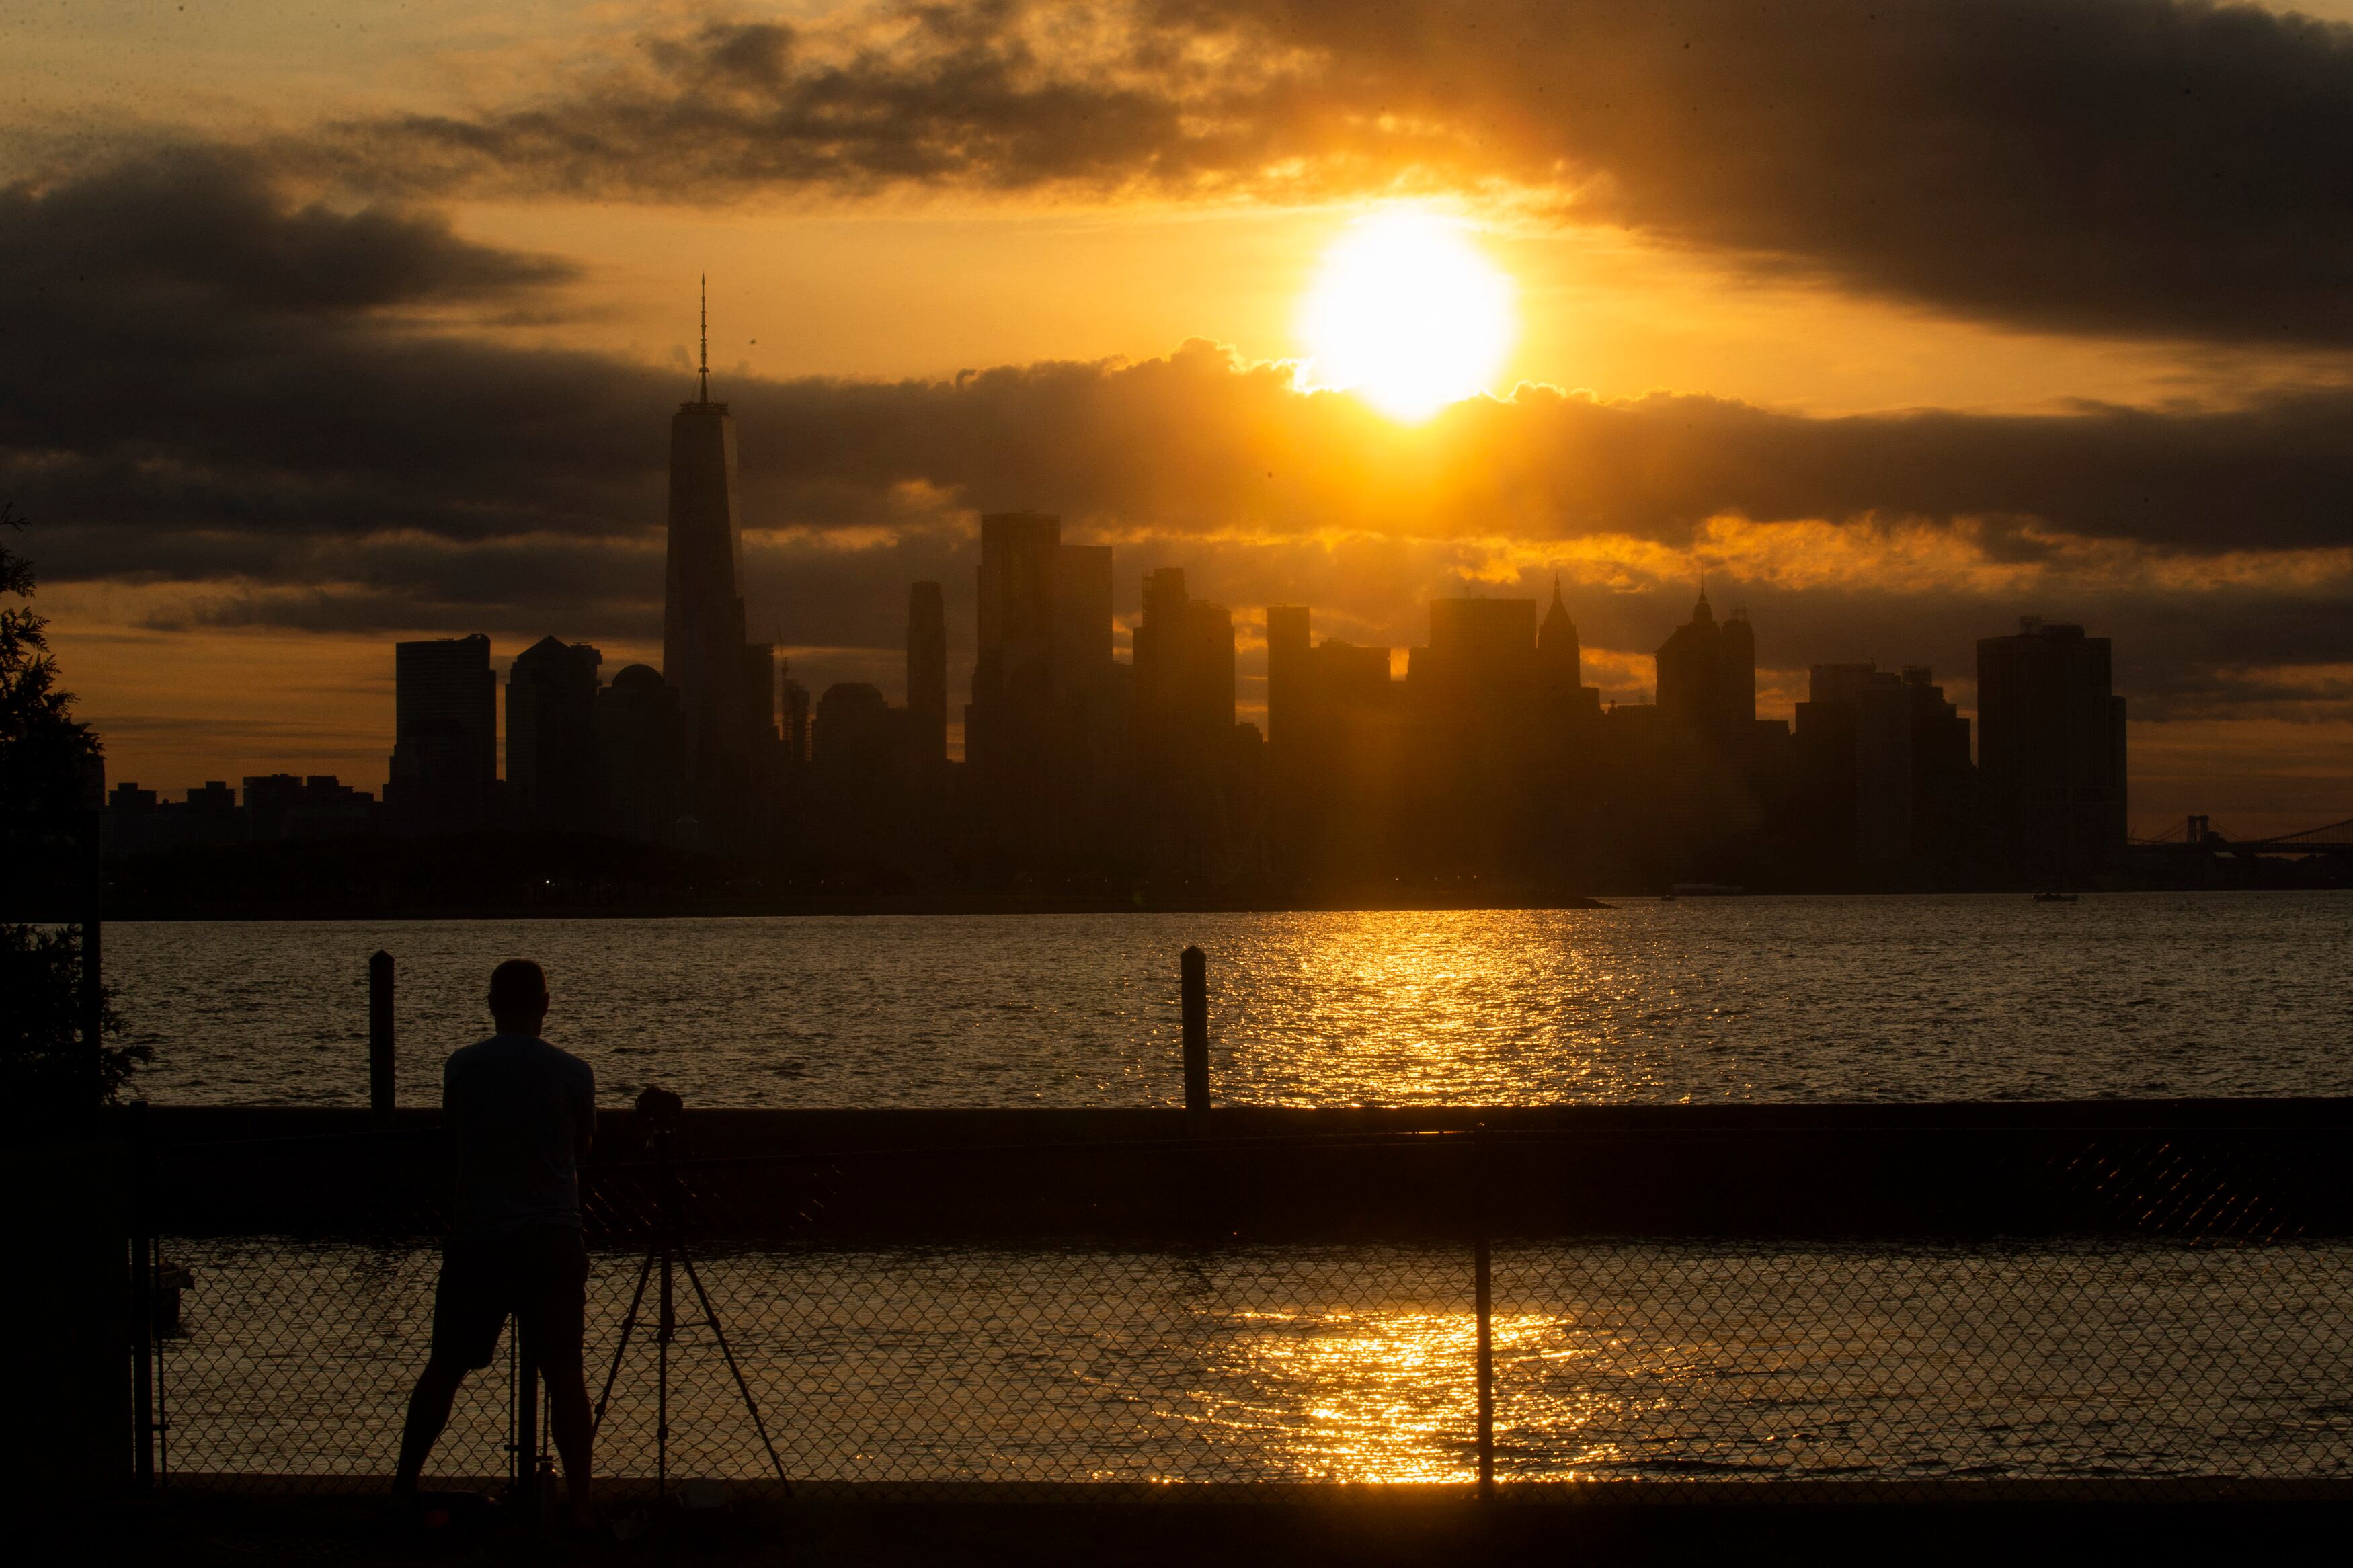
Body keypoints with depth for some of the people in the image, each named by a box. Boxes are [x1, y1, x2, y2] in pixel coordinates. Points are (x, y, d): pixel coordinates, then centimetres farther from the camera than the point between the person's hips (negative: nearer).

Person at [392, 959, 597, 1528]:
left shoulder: (462, 1068, 0)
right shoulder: (572, 1073, -3)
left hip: (477, 1240, 2)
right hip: (554, 1240, -1)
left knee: (445, 1368, 11)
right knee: (564, 1370, 1)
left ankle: (403, 1487, 18)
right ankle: (580, 1502, -1)